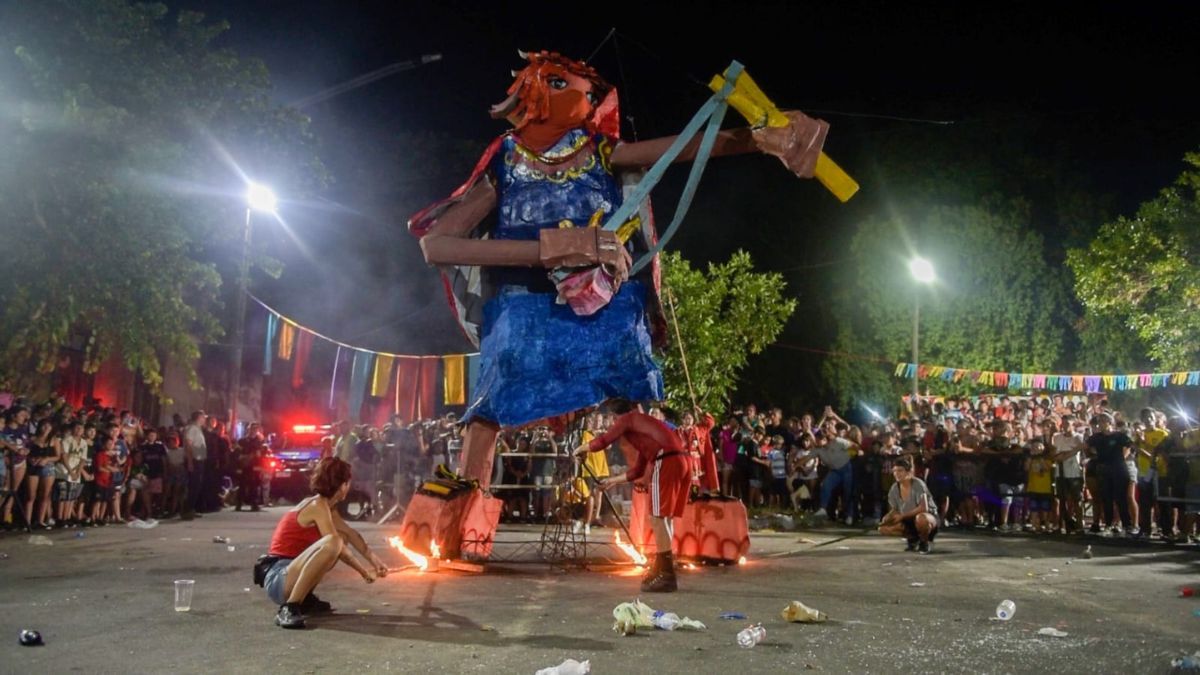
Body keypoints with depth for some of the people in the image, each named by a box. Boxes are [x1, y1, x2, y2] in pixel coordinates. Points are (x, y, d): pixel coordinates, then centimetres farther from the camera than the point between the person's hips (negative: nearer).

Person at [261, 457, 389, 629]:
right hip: (278, 578, -10)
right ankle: (289, 608, -27)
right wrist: (363, 571, -3)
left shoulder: (325, 505, 13)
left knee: (342, 536, 18)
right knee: (332, 543, -33)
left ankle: (305, 598, 13)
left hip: (292, 569, 10)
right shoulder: (318, 506, -15)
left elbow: (350, 533, 16)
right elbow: (335, 546, -15)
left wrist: (374, 560, 6)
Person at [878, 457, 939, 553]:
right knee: (883, 528, -14)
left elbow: (924, 508, -29)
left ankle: (924, 541, -10)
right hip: (908, 521, 6)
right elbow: (895, 510, 3)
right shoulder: (895, 488, -5)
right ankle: (914, 538, 7)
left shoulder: (918, 484, -21)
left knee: (921, 518, -43)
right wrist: (887, 517, -20)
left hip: (928, 516, -6)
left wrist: (903, 516, -29)